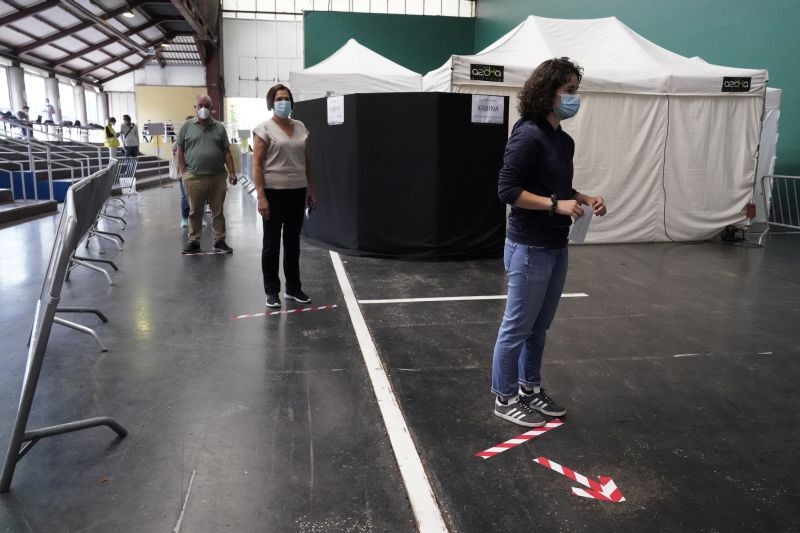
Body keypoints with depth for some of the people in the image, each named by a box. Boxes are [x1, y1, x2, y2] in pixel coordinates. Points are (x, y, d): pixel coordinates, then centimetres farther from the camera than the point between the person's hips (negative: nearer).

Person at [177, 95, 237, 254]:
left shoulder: (219, 127, 9)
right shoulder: (187, 126, 5)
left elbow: (226, 152, 8)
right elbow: (180, 150, 7)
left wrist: (231, 172, 0)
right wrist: (183, 172, -2)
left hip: (218, 177, 1)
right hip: (194, 177, -1)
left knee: (218, 211, 7)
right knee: (195, 211, 7)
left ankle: (219, 241, 14)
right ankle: (194, 241, 16)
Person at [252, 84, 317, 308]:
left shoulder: (300, 127, 10)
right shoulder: (264, 128, -5)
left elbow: (307, 161, 15)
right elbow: (257, 164, -10)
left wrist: (312, 190, 11)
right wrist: (261, 196, -17)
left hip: (297, 192, 5)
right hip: (274, 192, -5)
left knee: (293, 241, 13)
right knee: (272, 243, 4)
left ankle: (293, 288, 23)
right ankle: (272, 291, 14)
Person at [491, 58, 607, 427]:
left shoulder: (564, 140, 12)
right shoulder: (528, 135, -15)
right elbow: (508, 190, -20)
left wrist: (584, 199, 5)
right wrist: (557, 205, -22)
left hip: (556, 247, 9)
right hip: (529, 248, -9)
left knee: (539, 326, 17)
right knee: (517, 327, 3)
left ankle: (530, 389, 31)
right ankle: (505, 399, 18)